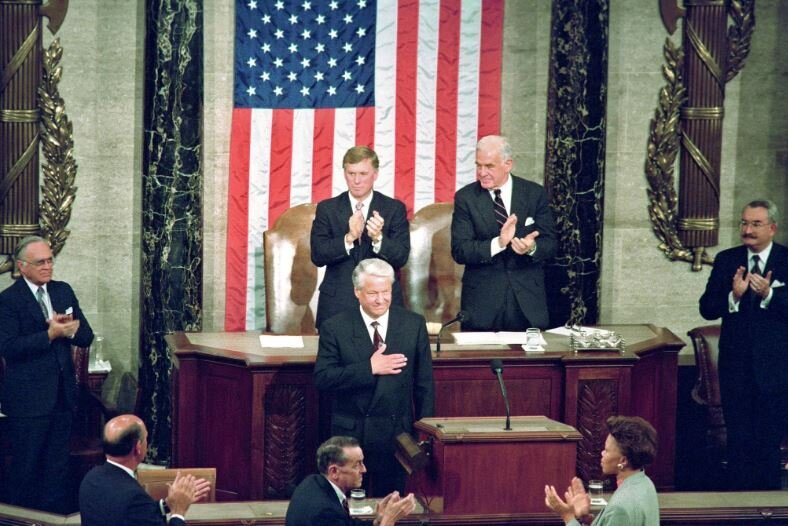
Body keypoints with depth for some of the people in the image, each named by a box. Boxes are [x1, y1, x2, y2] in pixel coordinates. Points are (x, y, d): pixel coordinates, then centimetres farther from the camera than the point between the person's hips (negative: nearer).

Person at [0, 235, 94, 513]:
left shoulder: (63, 291, 9)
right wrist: (50, 334, -23)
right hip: (28, 398, -6)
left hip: (62, 394, 6)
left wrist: (69, 329, -14)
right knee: (25, 468, 3)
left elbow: (86, 337, 7)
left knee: (58, 466, 14)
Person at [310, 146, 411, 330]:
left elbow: (401, 257, -5)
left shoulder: (394, 209, 4)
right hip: (337, 303, 0)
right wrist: (349, 238, -20)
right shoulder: (327, 209, 5)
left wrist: (378, 238, -24)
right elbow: (318, 256, -5)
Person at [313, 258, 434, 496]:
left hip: (396, 434, 1)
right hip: (350, 434, -1)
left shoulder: (414, 325, 2)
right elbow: (322, 378, -12)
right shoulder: (335, 328, -3)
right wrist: (369, 368, -20)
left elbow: (424, 384, 5)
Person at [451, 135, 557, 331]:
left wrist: (532, 248, -22)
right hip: (482, 301, -1)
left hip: (528, 299, 1)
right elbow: (459, 251, -8)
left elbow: (550, 243, 1)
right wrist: (498, 243, -24)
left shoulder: (535, 194, 3)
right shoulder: (465, 197, -1)